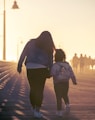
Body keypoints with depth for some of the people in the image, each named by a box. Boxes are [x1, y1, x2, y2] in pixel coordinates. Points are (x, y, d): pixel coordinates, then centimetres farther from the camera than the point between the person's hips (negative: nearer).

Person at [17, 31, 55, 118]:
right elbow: (50, 61, 3)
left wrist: (19, 64, 0)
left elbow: (24, 53, 1)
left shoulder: (32, 42, 8)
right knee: (39, 90, 5)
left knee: (33, 89, 15)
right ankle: (37, 111, 0)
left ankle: (34, 109, 21)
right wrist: (50, 71, 7)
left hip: (30, 68, 1)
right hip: (42, 69, -1)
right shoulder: (49, 47, 7)